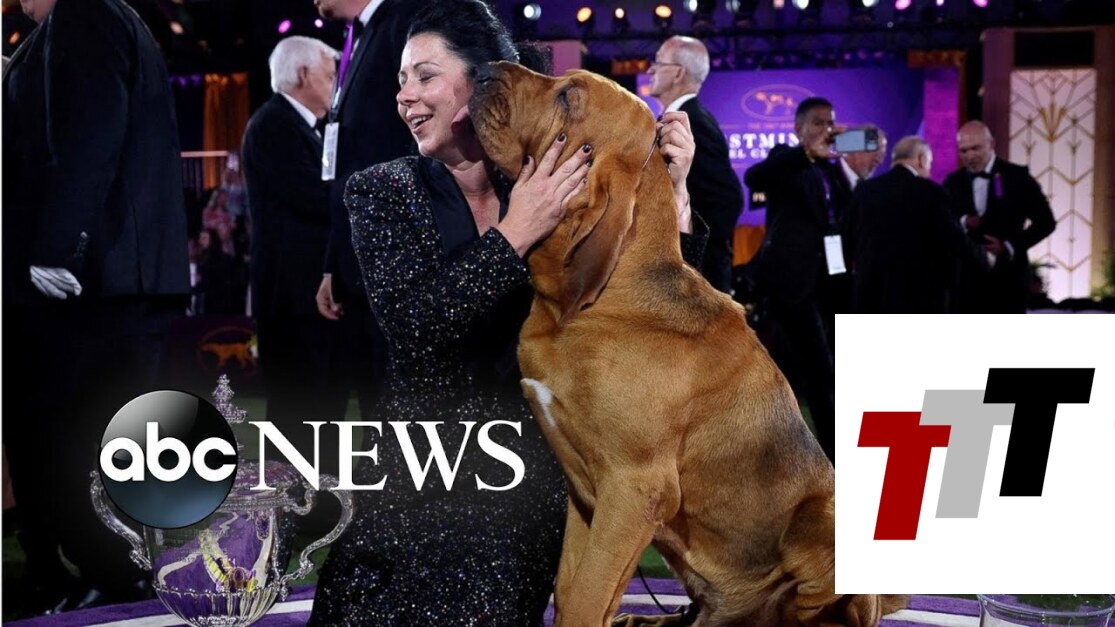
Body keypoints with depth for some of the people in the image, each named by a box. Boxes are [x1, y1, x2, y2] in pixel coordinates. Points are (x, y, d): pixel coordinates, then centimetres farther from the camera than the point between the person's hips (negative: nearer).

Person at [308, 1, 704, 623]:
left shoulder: (555, 188, -3)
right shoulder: (383, 191, -6)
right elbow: (409, 325, -21)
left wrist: (673, 190, -19)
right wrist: (515, 236, -28)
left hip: (536, 477, 1)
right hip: (420, 480, -1)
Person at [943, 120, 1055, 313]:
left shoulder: (1017, 176, -1)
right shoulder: (953, 182, 8)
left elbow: (1045, 221, -1)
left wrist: (1010, 246, -13)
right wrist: (962, 223, -15)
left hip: (1007, 279, -3)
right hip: (966, 281, 3)